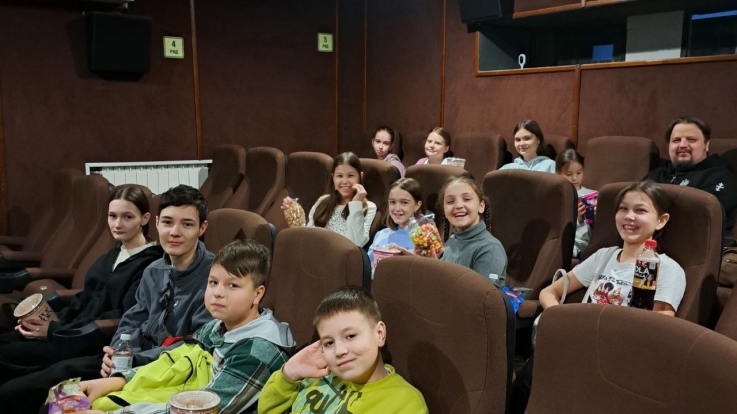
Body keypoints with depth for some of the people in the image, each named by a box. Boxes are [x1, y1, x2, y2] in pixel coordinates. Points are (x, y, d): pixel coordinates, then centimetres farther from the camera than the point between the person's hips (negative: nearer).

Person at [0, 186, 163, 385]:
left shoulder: (150, 264, -11)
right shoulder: (113, 255, 16)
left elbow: (124, 318, -18)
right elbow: (85, 298, 16)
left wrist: (55, 330, -16)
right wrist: (53, 321, -3)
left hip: (99, 342, -8)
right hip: (75, 332, 8)